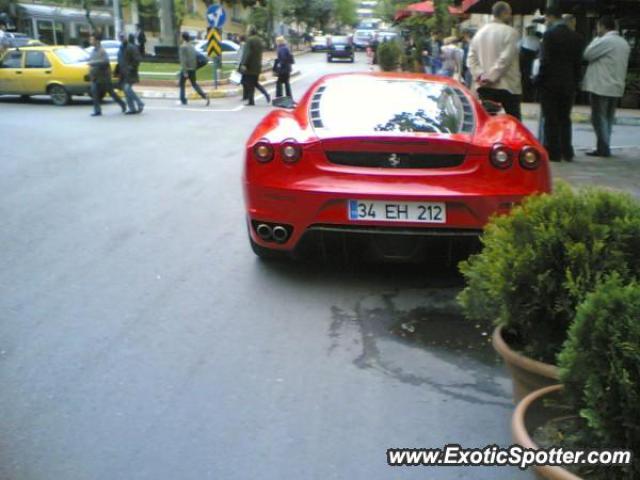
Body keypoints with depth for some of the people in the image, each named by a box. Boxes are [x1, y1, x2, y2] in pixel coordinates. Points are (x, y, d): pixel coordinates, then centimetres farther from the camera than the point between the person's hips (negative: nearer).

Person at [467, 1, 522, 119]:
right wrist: (491, 77, -12)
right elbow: (505, 59, -16)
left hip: (484, 87, 6)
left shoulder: (480, 32, 12)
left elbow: (471, 58, 7)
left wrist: (480, 75, -1)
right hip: (507, 86, -6)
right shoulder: (510, 32, -8)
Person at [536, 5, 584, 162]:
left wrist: (539, 80, -5)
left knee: (551, 120, -1)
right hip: (568, 84, 6)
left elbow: (545, 61, -14)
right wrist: (575, 83, 15)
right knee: (565, 119, 12)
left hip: (550, 84, -5)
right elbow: (578, 63, 10)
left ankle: (553, 152, 0)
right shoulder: (575, 36, 9)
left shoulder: (549, 34, -9)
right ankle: (566, 152, 14)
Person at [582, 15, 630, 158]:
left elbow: (587, 54, -11)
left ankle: (603, 148, -5)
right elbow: (623, 65, 18)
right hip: (616, 87, 8)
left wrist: (596, 38, -1)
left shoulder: (605, 41, -14)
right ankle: (605, 147, 16)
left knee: (599, 118, -3)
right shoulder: (624, 43, 15)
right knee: (608, 118, 13)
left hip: (601, 87, -8)